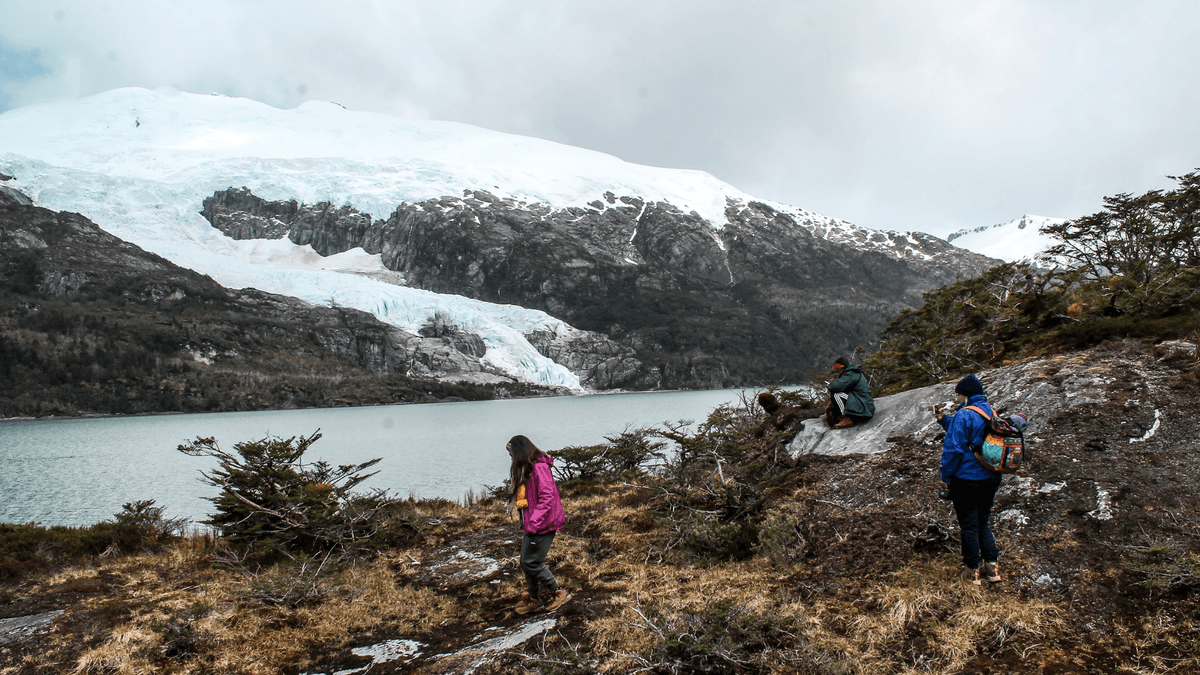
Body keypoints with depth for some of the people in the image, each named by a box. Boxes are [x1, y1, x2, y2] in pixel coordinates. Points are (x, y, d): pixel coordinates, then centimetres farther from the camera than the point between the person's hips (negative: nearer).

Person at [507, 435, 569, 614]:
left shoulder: (539, 468, -18)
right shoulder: (525, 469, 13)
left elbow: (547, 498, -24)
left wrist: (534, 523, -25)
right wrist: (525, 523, 11)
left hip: (542, 525, -10)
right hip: (531, 524, 10)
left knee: (532, 562, -6)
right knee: (526, 562, 14)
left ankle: (559, 593, 10)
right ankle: (533, 599, 30)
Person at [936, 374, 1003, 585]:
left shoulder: (964, 415, -17)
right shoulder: (991, 413, 7)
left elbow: (954, 447, -18)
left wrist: (946, 476, -9)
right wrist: (944, 420, 12)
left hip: (967, 479, -7)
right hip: (991, 478, 7)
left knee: (968, 524, 5)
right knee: (983, 522, 19)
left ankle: (972, 570, 12)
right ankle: (991, 565, 19)